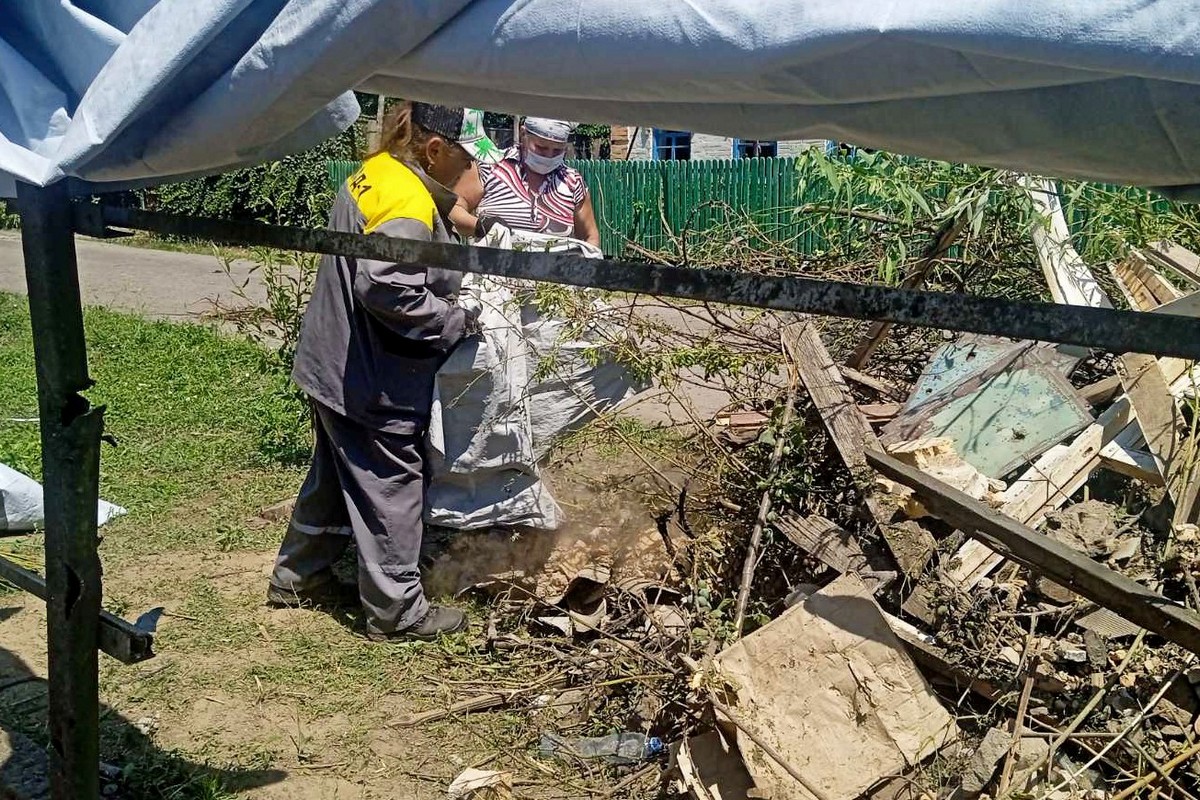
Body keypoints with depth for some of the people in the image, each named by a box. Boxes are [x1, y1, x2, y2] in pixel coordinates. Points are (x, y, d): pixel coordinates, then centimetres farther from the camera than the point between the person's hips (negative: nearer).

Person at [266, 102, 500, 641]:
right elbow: (389, 291, -33)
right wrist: (459, 321, -21)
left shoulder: (376, 172, 6)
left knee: (336, 473, 23)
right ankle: (397, 610, 16)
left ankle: (297, 577, 38)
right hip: (373, 382, -10)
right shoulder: (410, 205, -24)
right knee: (391, 487, 3)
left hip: (335, 364, 10)